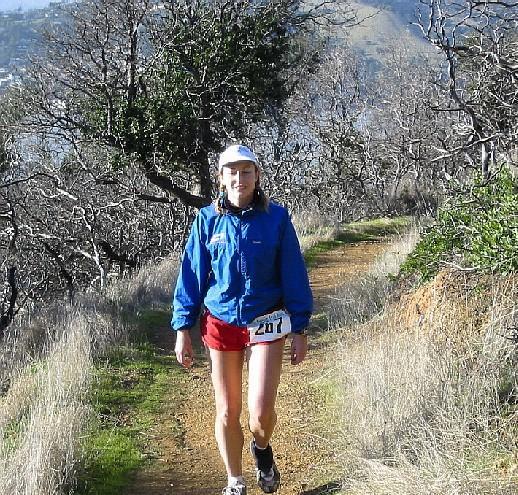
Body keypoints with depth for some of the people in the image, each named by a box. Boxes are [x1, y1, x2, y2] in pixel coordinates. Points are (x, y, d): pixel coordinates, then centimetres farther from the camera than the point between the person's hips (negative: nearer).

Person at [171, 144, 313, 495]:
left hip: (266, 324, -2)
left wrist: (300, 329, -1)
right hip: (221, 324, 2)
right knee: (227, 412, 9)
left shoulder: (276, 217, -4)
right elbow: (191, 275, 5)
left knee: (261, 412, -9)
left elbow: (293, 275, 0)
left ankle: (262, 449, 27)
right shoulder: (208, 220, 0)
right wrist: (183, 328, 2)